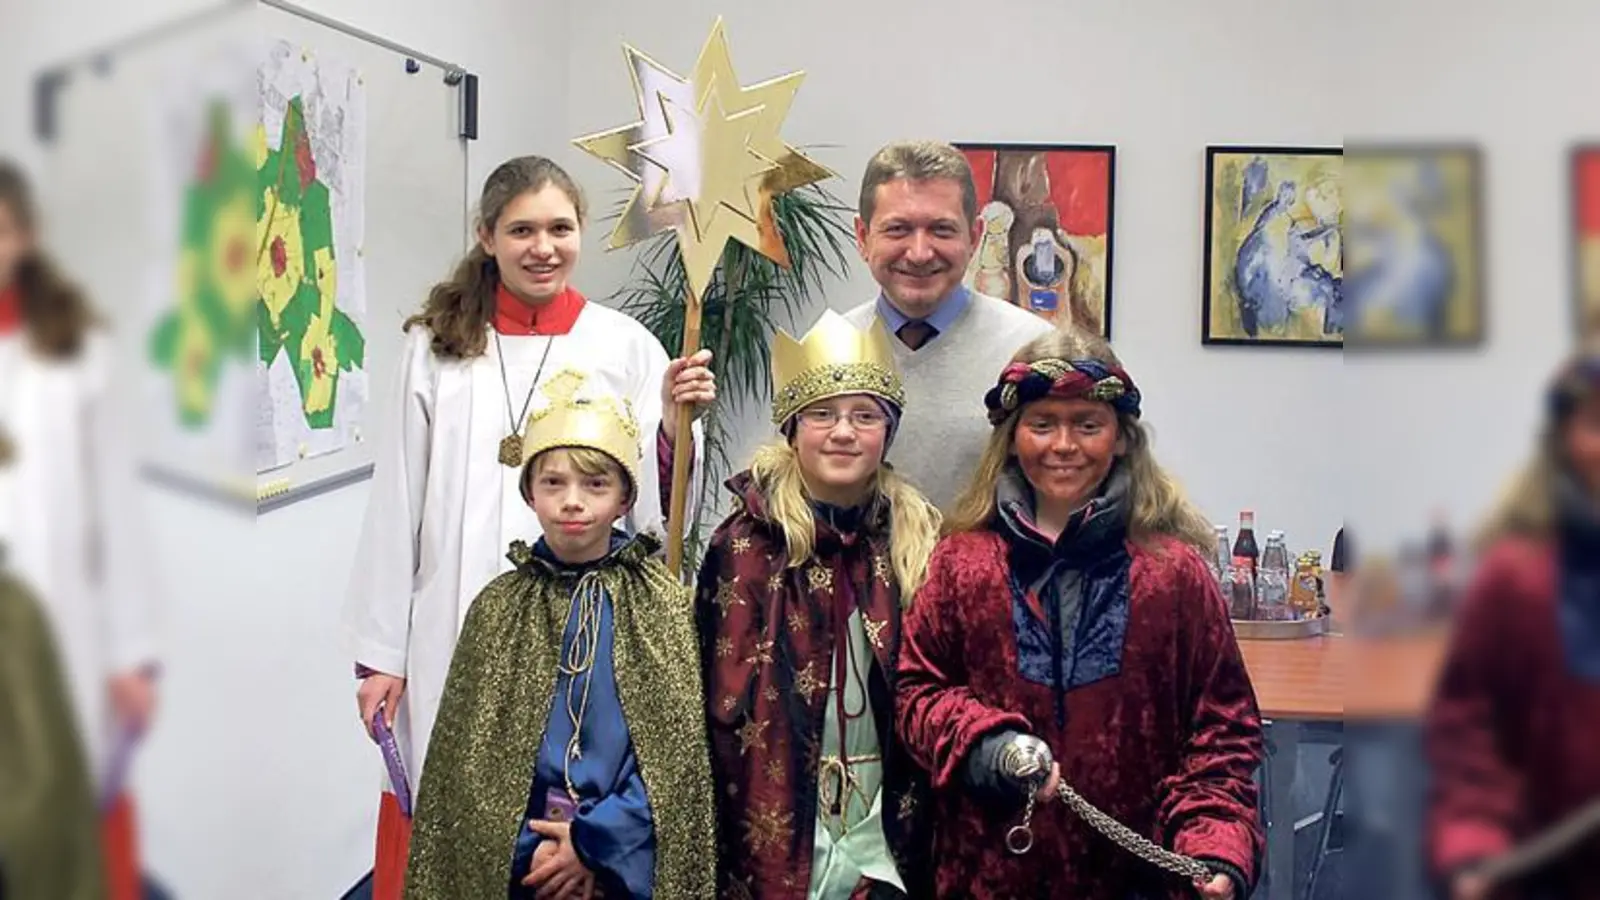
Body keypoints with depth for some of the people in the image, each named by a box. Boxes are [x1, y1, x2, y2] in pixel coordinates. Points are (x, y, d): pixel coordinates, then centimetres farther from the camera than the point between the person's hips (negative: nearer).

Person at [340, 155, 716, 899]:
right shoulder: (436, 345, 4)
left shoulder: (626, 347, 1)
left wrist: (675, 428, -16)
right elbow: (397, 506, 4)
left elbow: (654, 515, 2)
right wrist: (379, 652, 2)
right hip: (455, 639, 1)